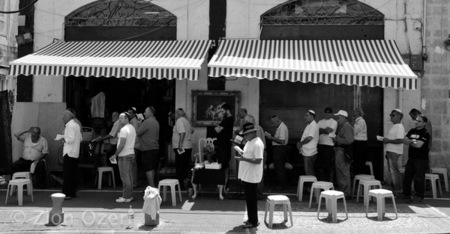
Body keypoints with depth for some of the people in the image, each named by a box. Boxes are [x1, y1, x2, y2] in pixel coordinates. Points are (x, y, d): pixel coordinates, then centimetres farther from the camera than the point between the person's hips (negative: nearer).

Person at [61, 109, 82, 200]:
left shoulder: (70, 125, -13)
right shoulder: (77, 125, 15)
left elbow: (71, 139, -21)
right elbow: (80, 139, 17)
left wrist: (64, 139, -4)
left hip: (69, 153, -9)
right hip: (75, 153, 9)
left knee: (67, 174, -6)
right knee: (73, 173, 12)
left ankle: (67, 194, -5)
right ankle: (73, 192, 17)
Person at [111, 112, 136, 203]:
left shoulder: (124, 129, -16)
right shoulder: (132, 128, 14)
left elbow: (122, 144, -21)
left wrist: (115, 155, -15)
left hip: (124, 155, -9)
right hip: (130, 153, 10)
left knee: (125, 176, -5)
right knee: (129, 176, 12)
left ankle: (126, 197, -1)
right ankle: (129, 195, 18)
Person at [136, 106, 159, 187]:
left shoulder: (147, 122, -13)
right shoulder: (156, 122, 14)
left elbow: (138, 133, -14)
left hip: (147, 149, -9)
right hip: (155, 148, 9)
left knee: (148, 169, -4)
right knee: (152, 169, 15)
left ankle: (151, 186, -3)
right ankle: (153, 185, 21)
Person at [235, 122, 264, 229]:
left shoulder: (257, 144, -20)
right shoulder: (249, 142, 12)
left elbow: (258, 160, -26)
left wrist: (244, 159, -28)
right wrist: (242, 154, 8)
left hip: (252, 176, -10)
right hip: (246, 175, 10)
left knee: (251, 199, 0)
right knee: (249, 198, 17)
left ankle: (254, 222, 11)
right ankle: (251, 219, 28)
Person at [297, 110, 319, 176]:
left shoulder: (314, 125, -14)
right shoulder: (309, 125, 17)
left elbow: (309, 138, -24)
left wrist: (300, 143, -10)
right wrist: (300, 143, 2)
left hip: (309, 153, -10)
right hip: (306, 153, 10)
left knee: (309, 173, -5)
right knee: (308, 171, 15)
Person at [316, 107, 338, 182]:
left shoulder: (334, 122, 1)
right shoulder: (320, 122, 17)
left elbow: (329, 131, -12)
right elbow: (317, 131, 5)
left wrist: (321, 130, 1)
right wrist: (325, 130, -7)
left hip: (329, 145, -5)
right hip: (320, 144, 5)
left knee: (330, 165, -1)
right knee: (319, 164, 8)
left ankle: (331, 181, 9)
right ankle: (321, 181, 19)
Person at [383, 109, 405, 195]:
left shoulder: (399, 127, -15)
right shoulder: (394, 126, 18)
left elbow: (400, 140, -24)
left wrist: (388, 141, -19)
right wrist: (385, 139, 11)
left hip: (394, 152, -10)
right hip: (390, 151, 10)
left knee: (394, 171, -6)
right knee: (391, 171, 13)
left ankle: (398, 190, 0)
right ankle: (394, 188, 21)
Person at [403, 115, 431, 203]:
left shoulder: (425, 133, -9)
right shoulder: (412, 131, 12)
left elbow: (419, 145, -18)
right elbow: (405, 140, 6)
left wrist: (410, 142, -2)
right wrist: (413, 141, -12)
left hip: (421, 159, -7)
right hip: (411, 158, 7)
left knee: (419, 178, -4)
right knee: (407, 176, 11)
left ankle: (419, 196, 6)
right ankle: (406, 193, 23)